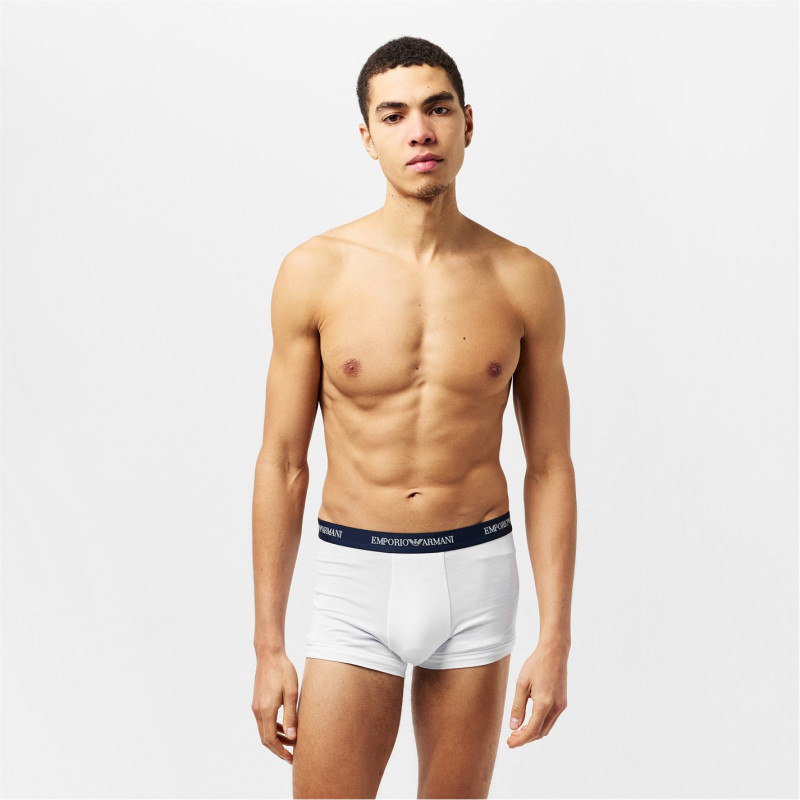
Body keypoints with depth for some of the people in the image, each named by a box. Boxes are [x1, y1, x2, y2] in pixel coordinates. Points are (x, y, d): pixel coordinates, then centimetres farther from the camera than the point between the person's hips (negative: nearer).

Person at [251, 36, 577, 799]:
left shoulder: (525, 280, -2)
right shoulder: (315, 272, -6)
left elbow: (549, 466, 2)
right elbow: (282, 462, -2)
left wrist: (555, 638, -3)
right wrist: (269, 647, -3)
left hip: (476, 574, 1)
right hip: (355, 575, -1)